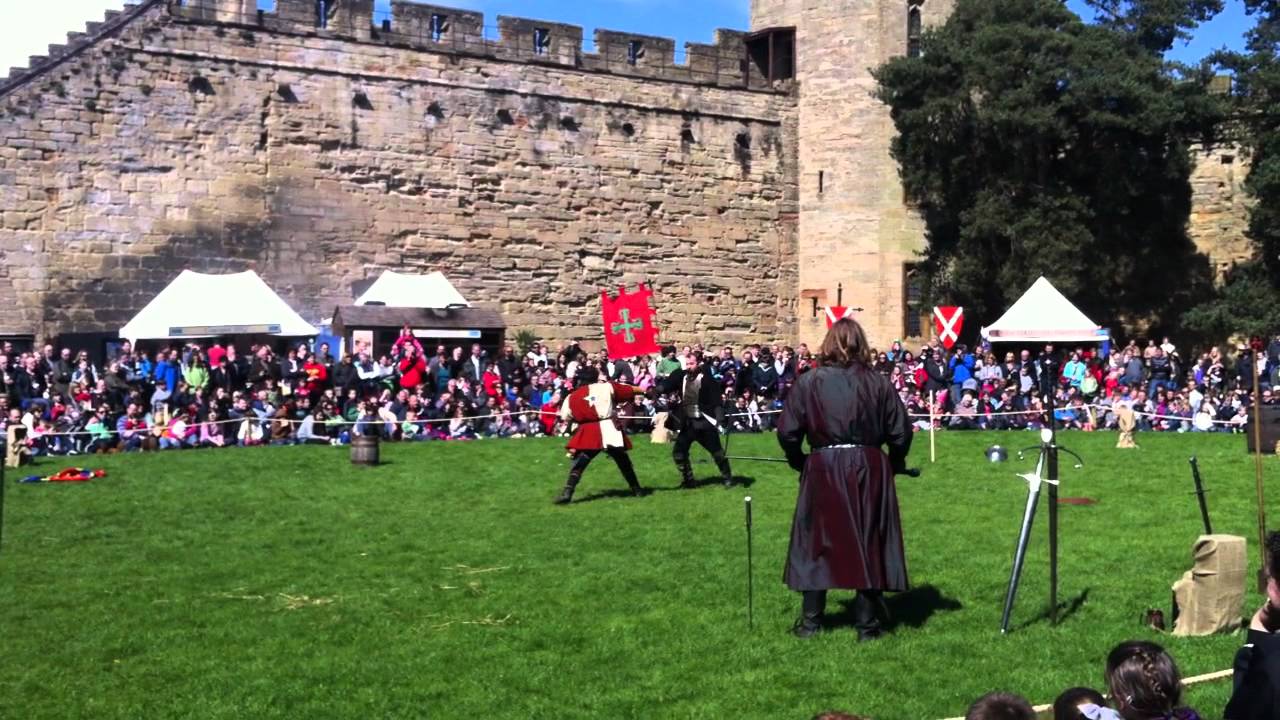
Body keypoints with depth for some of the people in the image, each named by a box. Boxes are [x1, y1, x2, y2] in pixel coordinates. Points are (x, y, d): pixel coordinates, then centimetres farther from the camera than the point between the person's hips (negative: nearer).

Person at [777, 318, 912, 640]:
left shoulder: (808, 382, -5)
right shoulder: (879, 383, -2)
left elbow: (787, 432, -5)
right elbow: (900, 433, 1)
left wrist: (800, 461, 13)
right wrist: (895, 463, 19)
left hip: (823, 471, -1)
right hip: (869, 471, 1)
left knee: (817, 543, 11)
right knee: (869, 544, 9)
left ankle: (810, 620, 16)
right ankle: (867, 622, 13)